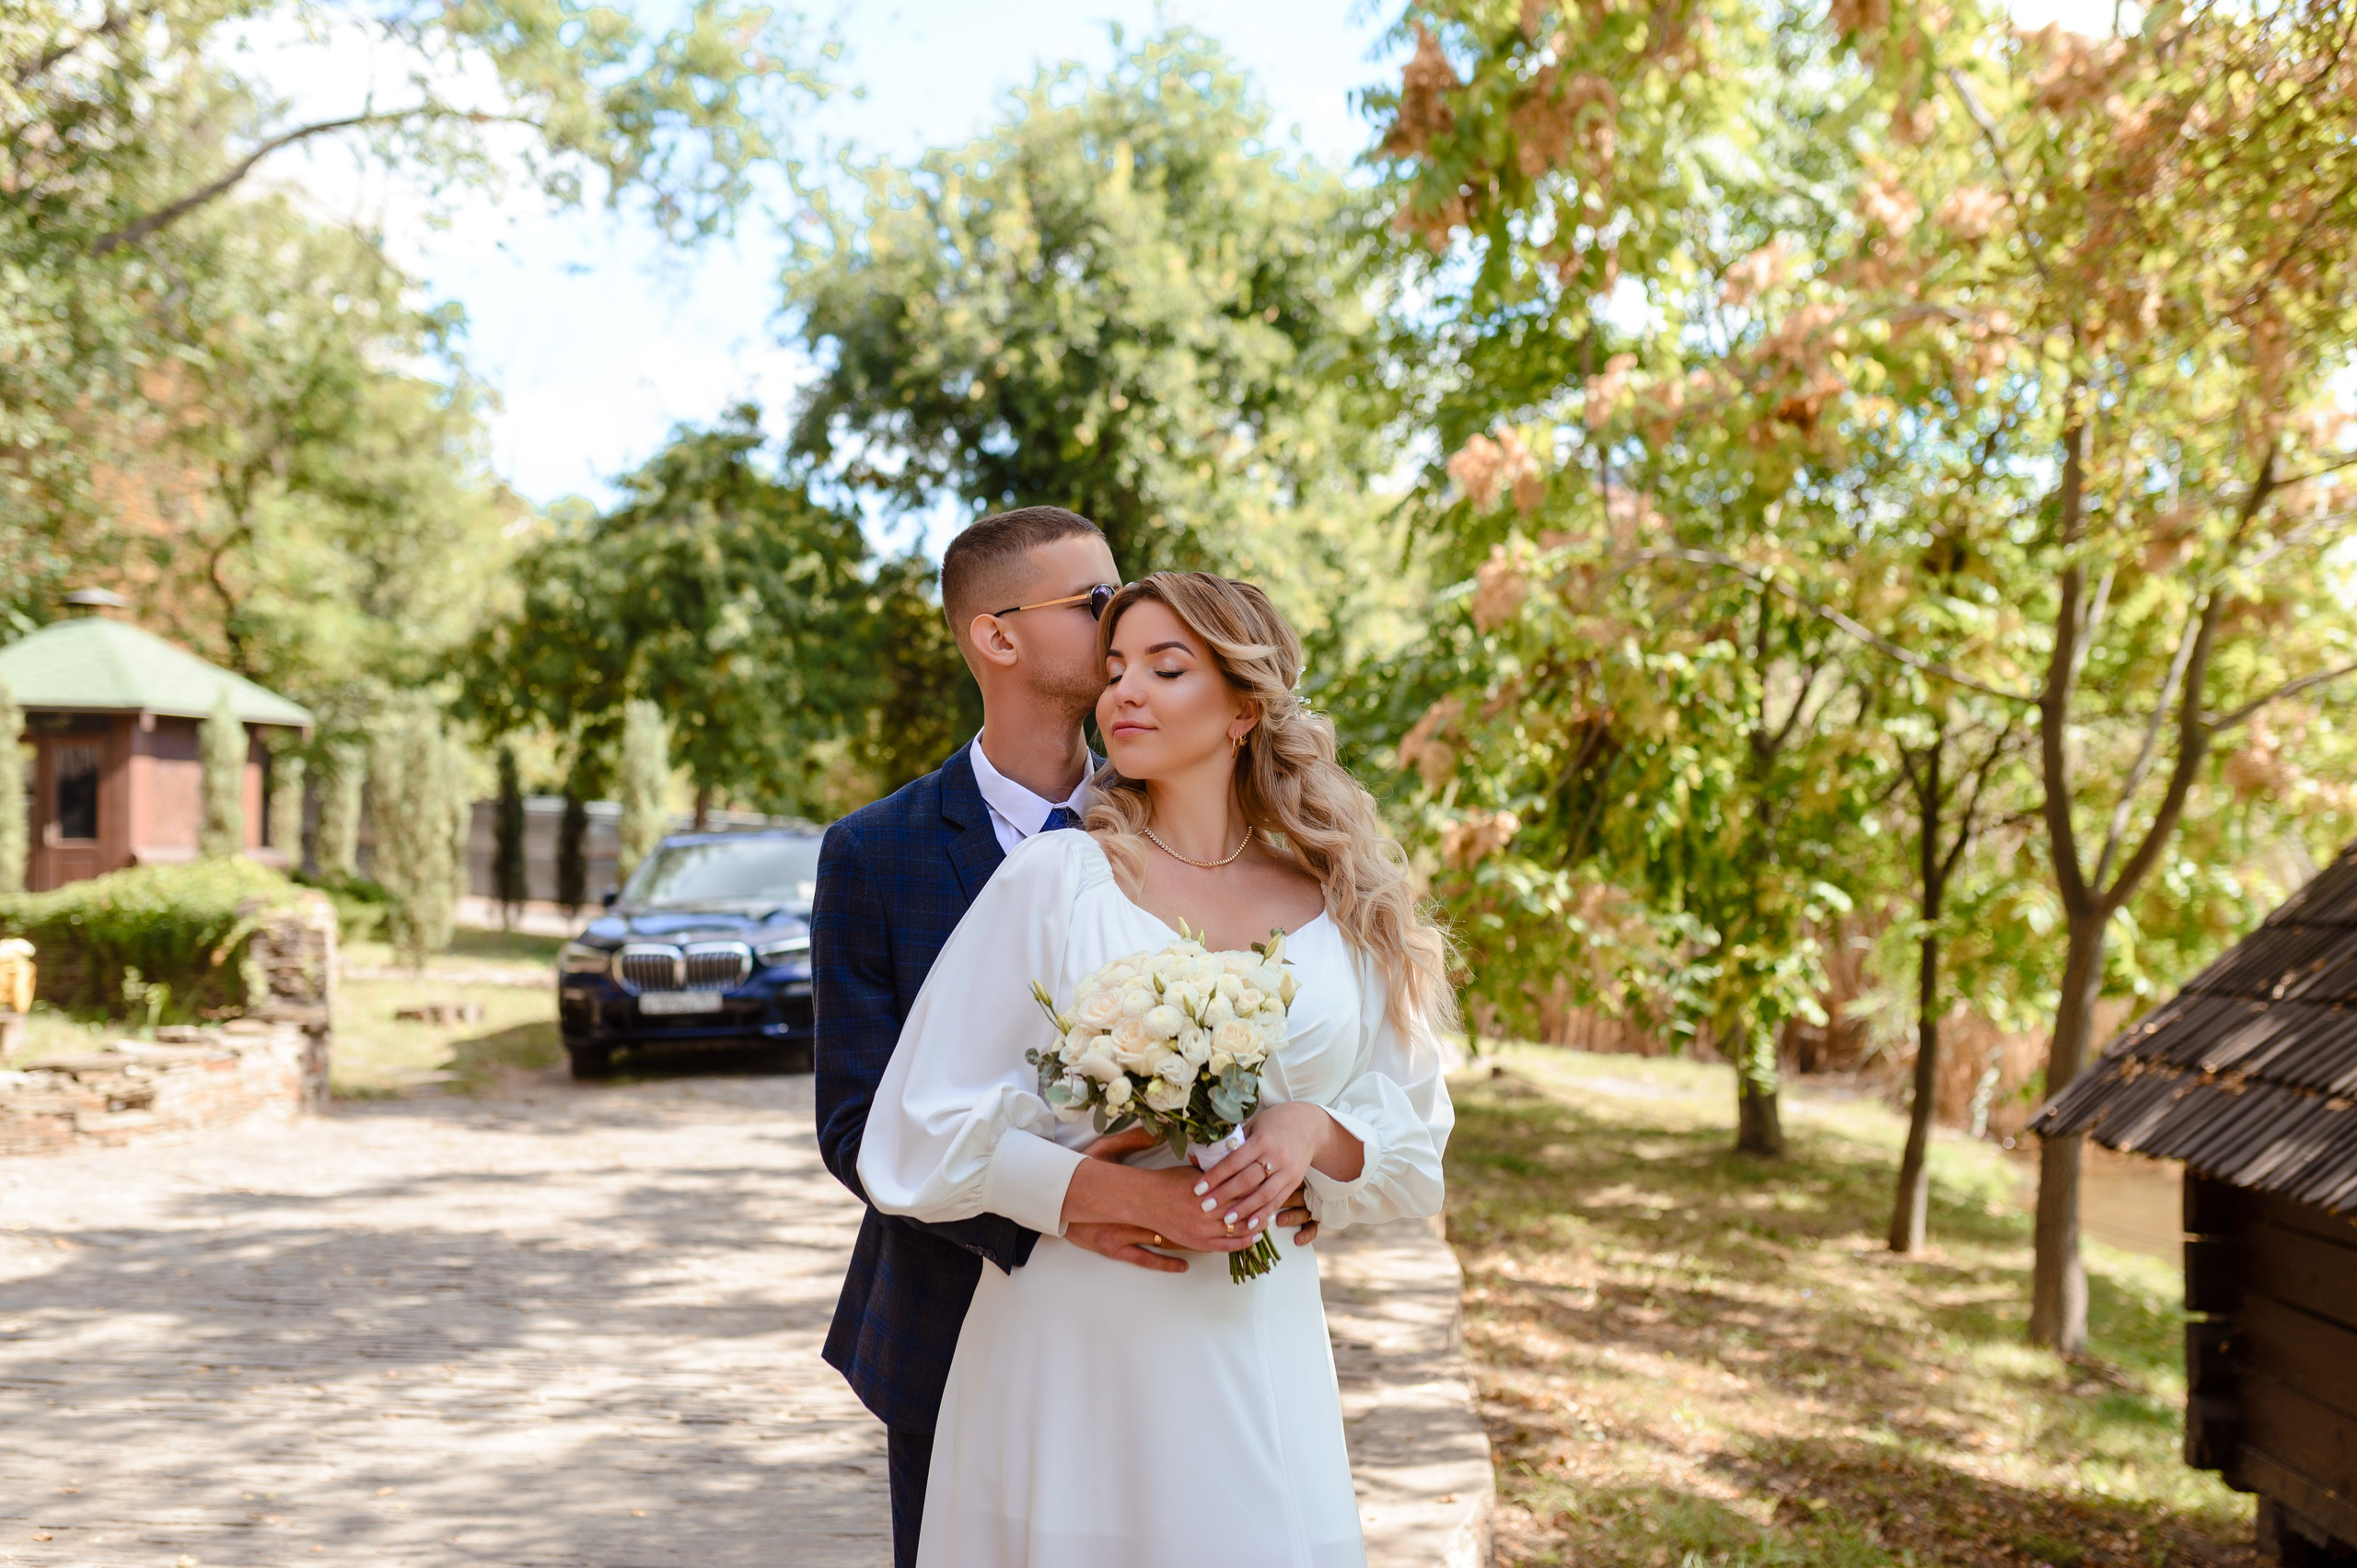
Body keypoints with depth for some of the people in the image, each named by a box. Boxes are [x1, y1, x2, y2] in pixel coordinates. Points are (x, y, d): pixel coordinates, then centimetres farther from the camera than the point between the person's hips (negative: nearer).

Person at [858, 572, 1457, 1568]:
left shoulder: (1340, 905, 5)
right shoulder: (1055, 877, -3)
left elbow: (1414, 1147, 10)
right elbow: (927, 1136, -5)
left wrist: (1313, 1131, -11)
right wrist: (1123, 1195, -17)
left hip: (1259, 1357, 2)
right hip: (1074, 1353, -2)